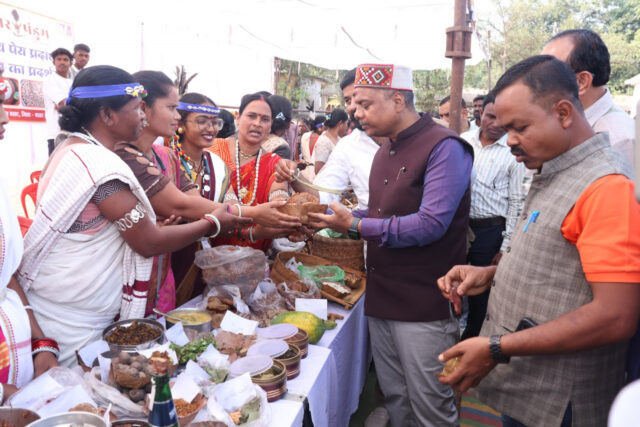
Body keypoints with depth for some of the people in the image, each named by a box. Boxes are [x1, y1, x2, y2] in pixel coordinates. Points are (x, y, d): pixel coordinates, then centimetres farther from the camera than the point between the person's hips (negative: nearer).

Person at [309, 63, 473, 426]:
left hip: (424, 305, -8)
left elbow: (431, 224, -23)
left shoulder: (444, 148, -14)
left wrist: (356, 225, -17)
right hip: (382, 300, 8)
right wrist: (336, 219, 4)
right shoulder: (386, 151, 14)